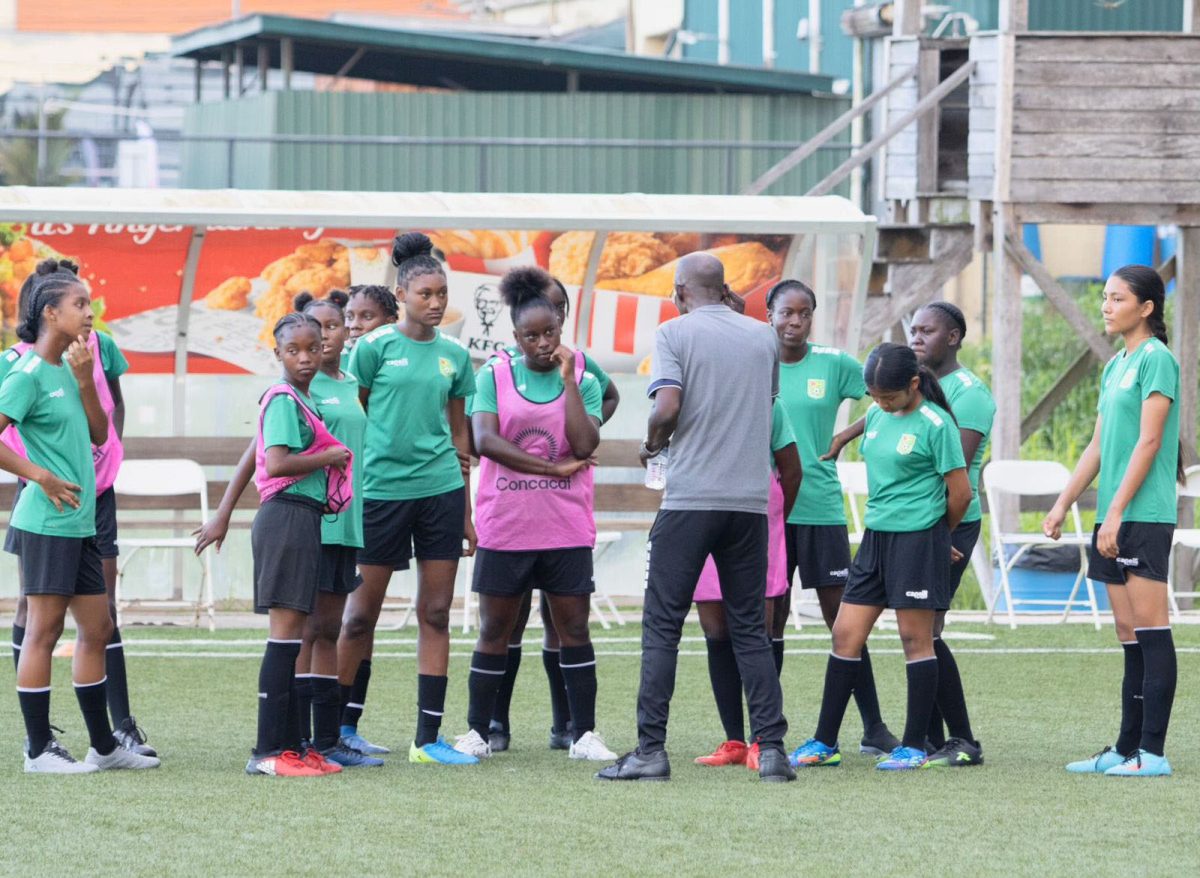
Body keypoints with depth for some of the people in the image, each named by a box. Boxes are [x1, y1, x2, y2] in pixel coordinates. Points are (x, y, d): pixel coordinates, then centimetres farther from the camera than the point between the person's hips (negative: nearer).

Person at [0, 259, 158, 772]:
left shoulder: (67, 369, 13)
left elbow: (100, 435, 12)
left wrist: (84, 380, 0)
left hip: (80, 522, 9)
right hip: (47, 523, -9)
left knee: (97, 628, 12)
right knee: (44, 630, -4)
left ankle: (103, 746, 20)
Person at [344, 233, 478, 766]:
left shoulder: (454, 355, 8)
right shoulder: (374, 347, -4)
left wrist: (467, 512, 14)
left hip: (440, 489, 4)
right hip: (381, 487, -4)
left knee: (436, 615, 2)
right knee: (362, 614, 1)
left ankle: (427, 739, 5)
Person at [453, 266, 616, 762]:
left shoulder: (583, 379, 3)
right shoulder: (494, 376, 1)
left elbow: (584, 445, -10)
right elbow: (485, 440, -12)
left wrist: (567, 379, -12)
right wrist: (553, 467, -14)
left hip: (566, 529, 1)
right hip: (504, 526, -1)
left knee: (574, 629, 1)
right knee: (494, 631, 5)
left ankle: (583, 735, 6)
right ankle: (478, 732, 14)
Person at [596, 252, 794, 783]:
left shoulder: (675, 333, -4)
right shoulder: (762, 336, 11)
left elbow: (667, 408, -15)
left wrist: (652, 444, 4)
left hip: (690, 498, -4)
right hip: (750, 498, 4)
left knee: (662, 628, 0)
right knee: (750, 627, 8)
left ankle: (651, 751, -5)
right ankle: (771, 749, 1)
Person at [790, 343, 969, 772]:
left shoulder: (934, 423, -11)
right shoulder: (876, 416, 9)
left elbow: (960, 493, -8)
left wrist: (935, 537, 6)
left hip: (917, 539, -7)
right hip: (876, 538, 7)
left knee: (915, 639, -1)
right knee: (845, 636, 4)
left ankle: (914, 745, 7)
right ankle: (825, 743, 10)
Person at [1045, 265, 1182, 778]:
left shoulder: (1156, 360, -8)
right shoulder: (1115, 367, 18)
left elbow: (1148, 441, -14)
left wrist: (1116, 512, -17)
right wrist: (1062, 504, 17)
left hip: (1145, 515, -9)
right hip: (1115, 520, 9)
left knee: (1149, 628, -9)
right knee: (1129, 633, 9)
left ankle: (1153, 752, -10)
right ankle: (1127, 749, 11)